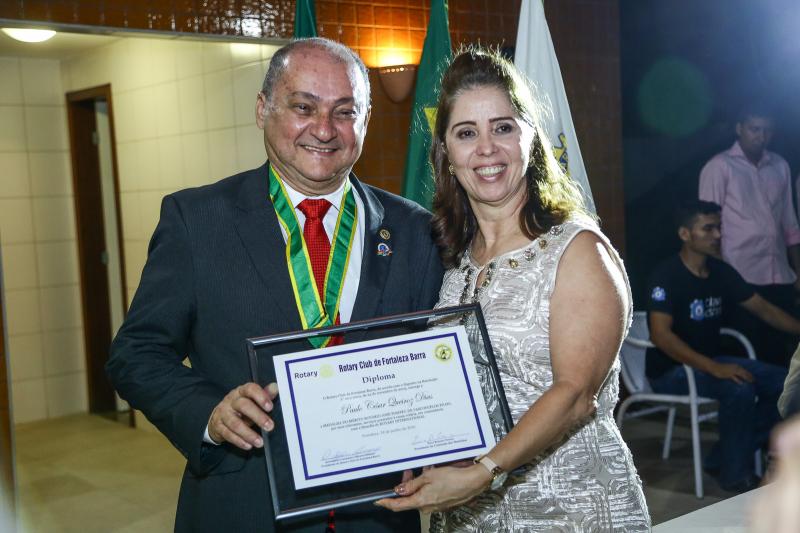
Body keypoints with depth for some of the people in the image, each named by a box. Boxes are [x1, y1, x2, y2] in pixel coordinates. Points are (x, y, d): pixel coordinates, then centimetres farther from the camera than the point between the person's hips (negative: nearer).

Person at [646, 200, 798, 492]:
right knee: (740, 388, -30)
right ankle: (735, 475, -10)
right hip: (670, 370, -8)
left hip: (710, 361, 8)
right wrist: (714, 368, -33)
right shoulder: (666, 276, -18)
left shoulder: (721, 272, 3)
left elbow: (764, 309, 10)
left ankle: (725, 458, 3)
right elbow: (661, 335, -27)